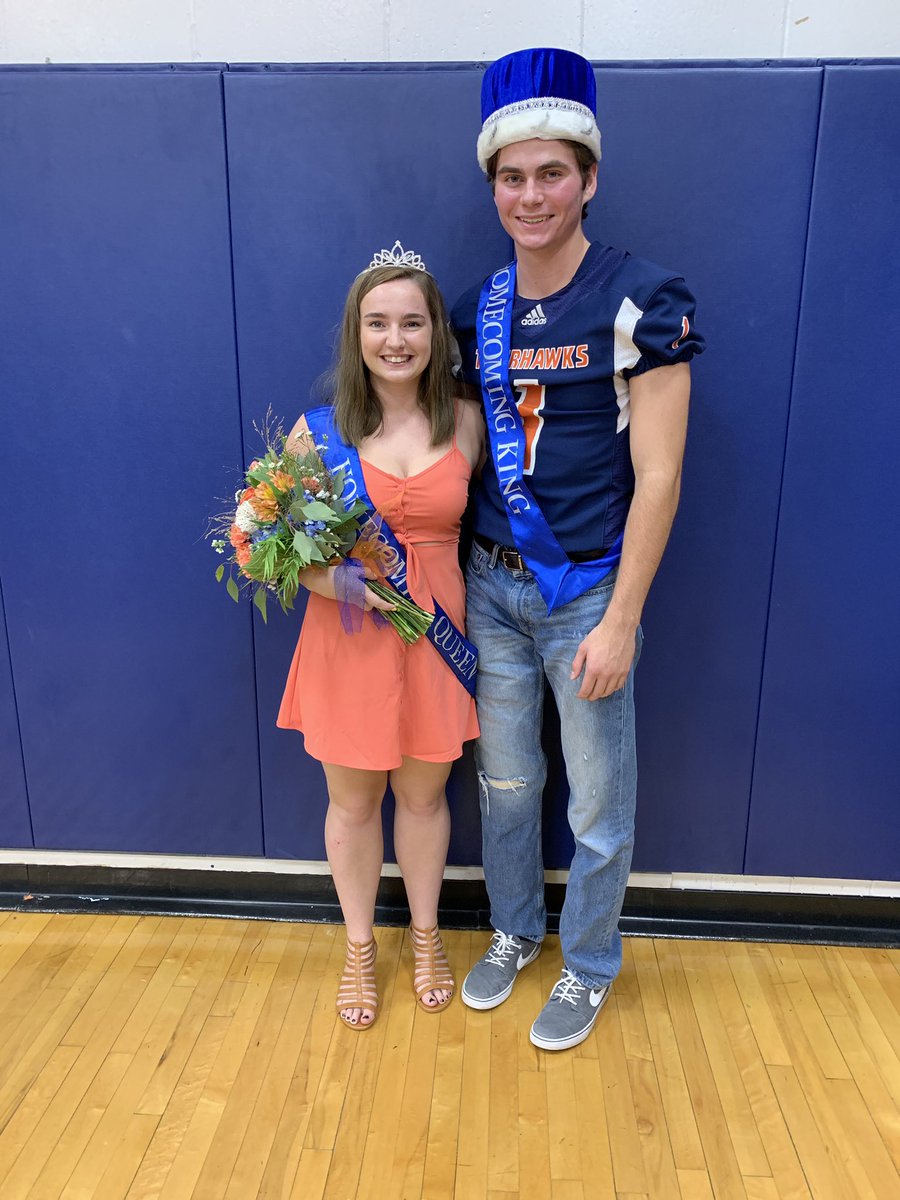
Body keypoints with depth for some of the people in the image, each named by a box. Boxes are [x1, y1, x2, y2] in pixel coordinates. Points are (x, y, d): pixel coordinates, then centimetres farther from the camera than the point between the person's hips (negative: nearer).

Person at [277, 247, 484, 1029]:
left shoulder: (466, 422, -1)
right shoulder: (319, 429, -5)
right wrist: (331, 578, -19)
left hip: (434, 635, 1)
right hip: (347, 637, -1)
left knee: (424, 794, 16)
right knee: (353, 802, 14)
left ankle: (426, 935, 42)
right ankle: (360, 947, 39)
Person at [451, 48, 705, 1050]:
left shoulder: (640, 302, -11)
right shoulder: (478, 309, 6)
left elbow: (657, 476, -13)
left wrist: (621, 621, -16)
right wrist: (450, 578, 6)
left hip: (586, 592, -4)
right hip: (491, 585, 5)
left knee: (598, 804, 10)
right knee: (505, 782, 18)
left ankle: (588, 967, 35)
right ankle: (514, 933, 42)